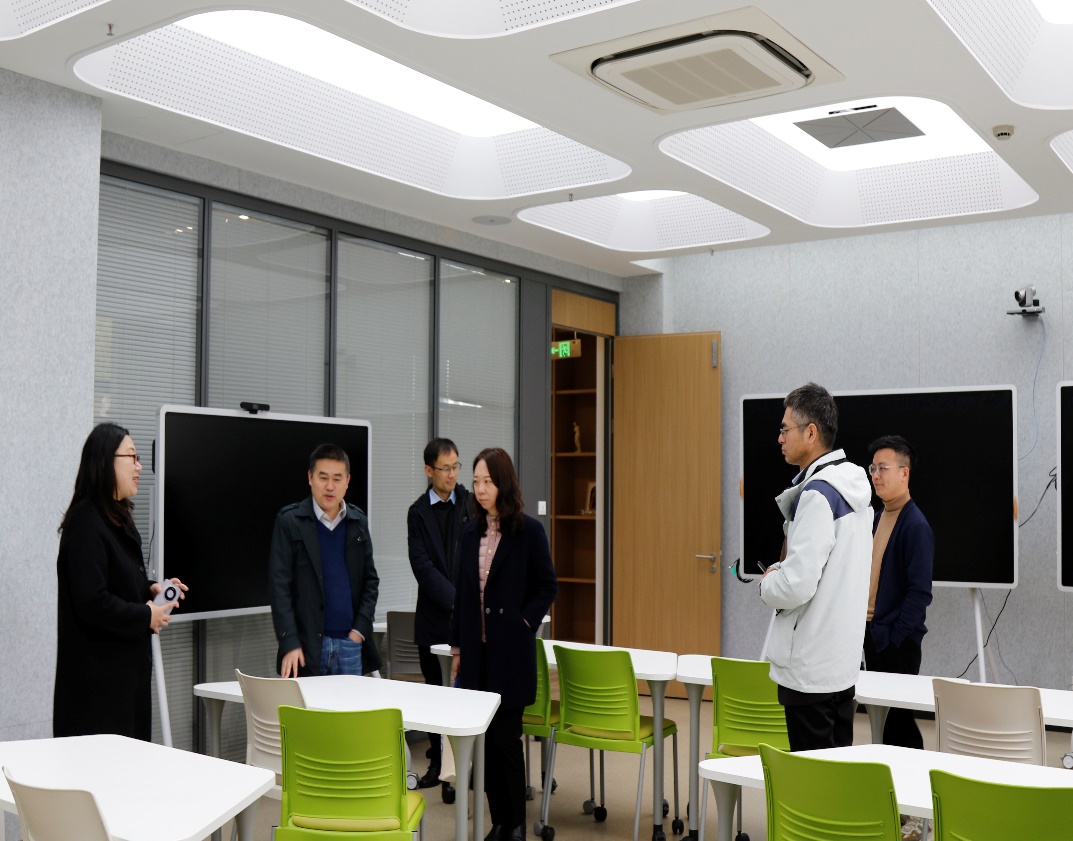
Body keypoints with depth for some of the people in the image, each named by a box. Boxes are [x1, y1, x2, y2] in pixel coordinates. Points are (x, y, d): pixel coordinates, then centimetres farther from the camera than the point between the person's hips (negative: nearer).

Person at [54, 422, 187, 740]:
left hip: (127, 667, 10)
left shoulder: (119, 518, 14)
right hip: (97, 675, -9)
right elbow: (92, 603, -23)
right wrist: (146, 618, -13)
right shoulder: (85, 523, -16)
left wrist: (151, 589, 6)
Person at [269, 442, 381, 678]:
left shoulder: (358, 521, 10)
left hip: (351, 642, 3)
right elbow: (279, 586, -6)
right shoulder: (289, 521, -2)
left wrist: (360, 629, 1)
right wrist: (290, 644, -13)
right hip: (307, 643, -3)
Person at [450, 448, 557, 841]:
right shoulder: (472, 532, 8)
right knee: (486, 739, 8)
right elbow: (462, 592, 11)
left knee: (505, 737, -2)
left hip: (510, 650, -5)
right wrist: (457, 647, 10)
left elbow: (547, 586, -2)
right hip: (477, 649, 5)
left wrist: (524, 622, -11)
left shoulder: (528, 531, -6)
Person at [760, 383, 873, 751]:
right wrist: (780, 572, 10)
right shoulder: (854, 486, 9)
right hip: (843, 659, 9)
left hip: (808, 666, -9)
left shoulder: (818, 495, -19)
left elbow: (796, 586, -25)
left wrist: (768, 583, -5)